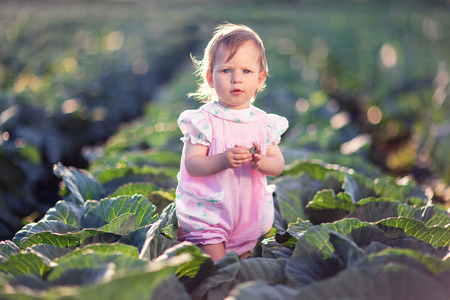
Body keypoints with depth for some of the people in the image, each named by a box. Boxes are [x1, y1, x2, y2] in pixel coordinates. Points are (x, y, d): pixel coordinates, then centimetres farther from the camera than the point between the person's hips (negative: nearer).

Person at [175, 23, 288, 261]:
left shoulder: (264, 122, 1)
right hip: (209, 214, -4)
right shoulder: (204, 121, -12)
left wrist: (262, 162, -20)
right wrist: (223, 160, -31)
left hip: (250, 214, 5)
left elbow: (278, 165, 2)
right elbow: (191, 165, -16)